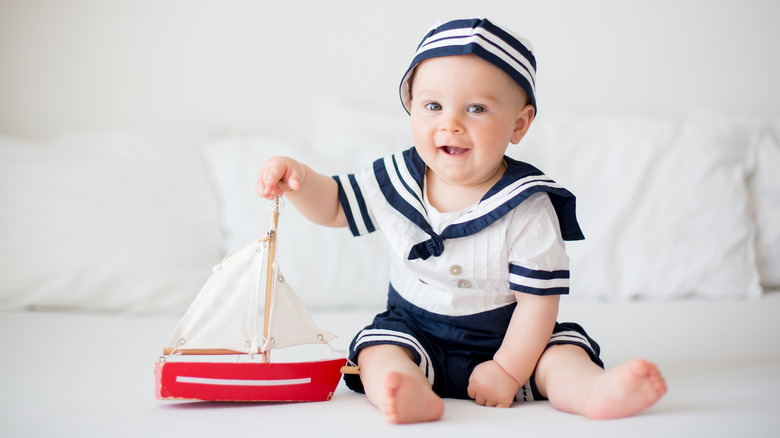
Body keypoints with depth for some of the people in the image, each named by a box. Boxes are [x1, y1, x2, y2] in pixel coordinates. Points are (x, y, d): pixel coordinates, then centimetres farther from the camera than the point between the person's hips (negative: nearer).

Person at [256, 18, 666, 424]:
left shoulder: (527, 208, -17)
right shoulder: (397, 180, -5)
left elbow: (538, 299, -15)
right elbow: (333, 205, 8)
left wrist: (508, 370, -19)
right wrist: (298, 179, -14)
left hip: (506, 341, -2)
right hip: (415, 332, 2)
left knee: (562, 351, -24)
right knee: (377, 350, -25)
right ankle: (410, 394, -53)